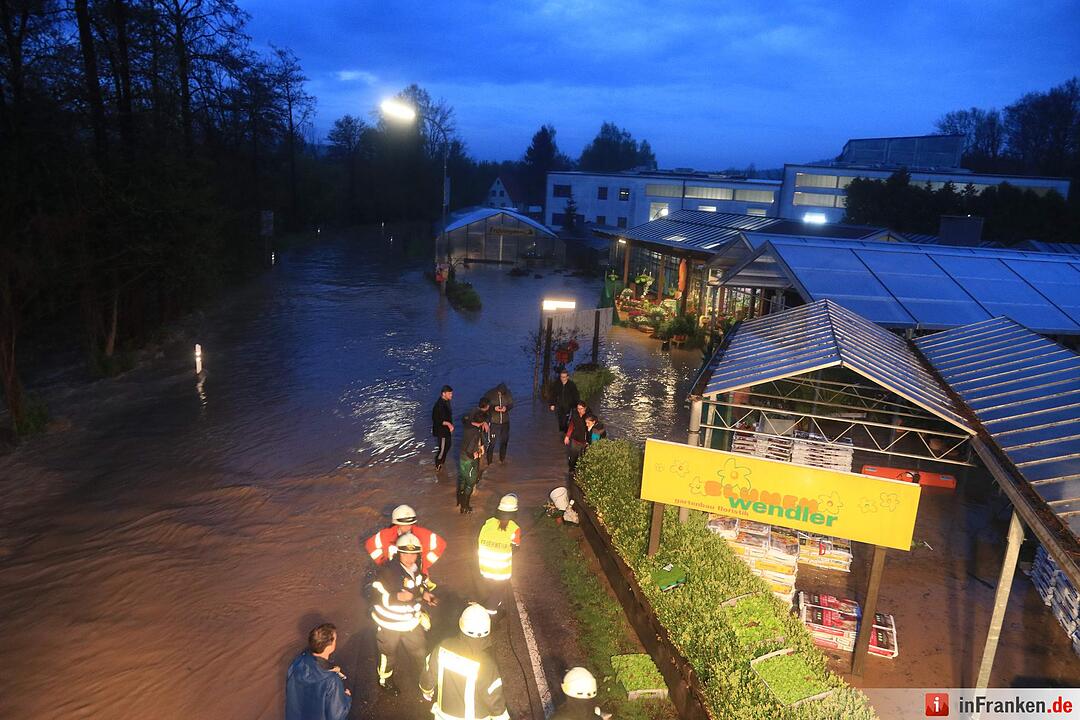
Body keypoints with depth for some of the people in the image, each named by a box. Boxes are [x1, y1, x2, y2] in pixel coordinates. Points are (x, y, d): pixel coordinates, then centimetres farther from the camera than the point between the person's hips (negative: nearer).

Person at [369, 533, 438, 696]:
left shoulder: (418, 569, -6)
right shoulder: (388, 571, -26)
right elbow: (376, 596, -24)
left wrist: (425, 595, -6)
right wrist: (397, 597, -36)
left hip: (412, 622, 4)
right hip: (389, 624, -4)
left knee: (421, 653, 13)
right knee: (388, 653, 19)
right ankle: (385, 680, 47)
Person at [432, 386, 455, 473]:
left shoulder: (446, 402, 1)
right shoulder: (439, 404, -28)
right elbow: (436, 419, -26)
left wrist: (450, 425, 15)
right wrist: (447, 423, -31)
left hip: (447, 429, 9)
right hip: (441, 430, -9)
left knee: (448, 446, 21)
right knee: (442, 448, 2)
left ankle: (442, 462, 40)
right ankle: (438, 467, 21)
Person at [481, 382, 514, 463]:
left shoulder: (508, 393, -7)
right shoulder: (489, 394, -16)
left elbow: (511, 404, 3)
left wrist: (506, 408, -18)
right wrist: (494, 408, -25)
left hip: (505, 422, 4)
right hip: (493, 422, -4)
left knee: (504, 441, 17)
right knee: (492, 442, -2)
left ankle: (502, 459, 36)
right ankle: (489, 461, 11)